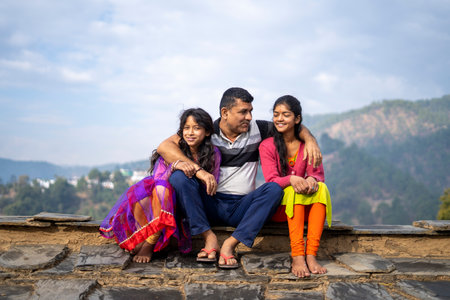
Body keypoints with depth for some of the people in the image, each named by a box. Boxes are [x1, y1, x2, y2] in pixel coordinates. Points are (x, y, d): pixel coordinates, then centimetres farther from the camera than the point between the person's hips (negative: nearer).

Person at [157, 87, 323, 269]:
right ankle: (209, 238, -23)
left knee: (274, 189, -25)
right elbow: (164, 147, -12)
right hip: (209, 205, -1)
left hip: (241, 207, 1)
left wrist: (309, 139, -9)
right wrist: (198, 170, -25)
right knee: (178, 177, -25)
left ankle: (230, 244, -29)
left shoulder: (256, 130, 6)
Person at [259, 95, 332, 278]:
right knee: (294, 191, -33)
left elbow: (318, 173, -2)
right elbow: (272, 180, -12)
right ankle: (297, 257, -44)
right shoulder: (267, 146, -2)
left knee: (321, 188, -28)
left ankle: (311, 254, -38)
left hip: (305, 207, 2)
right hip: (279, 207, -2)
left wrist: (312, 179, -28)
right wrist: (291, 179, -34)